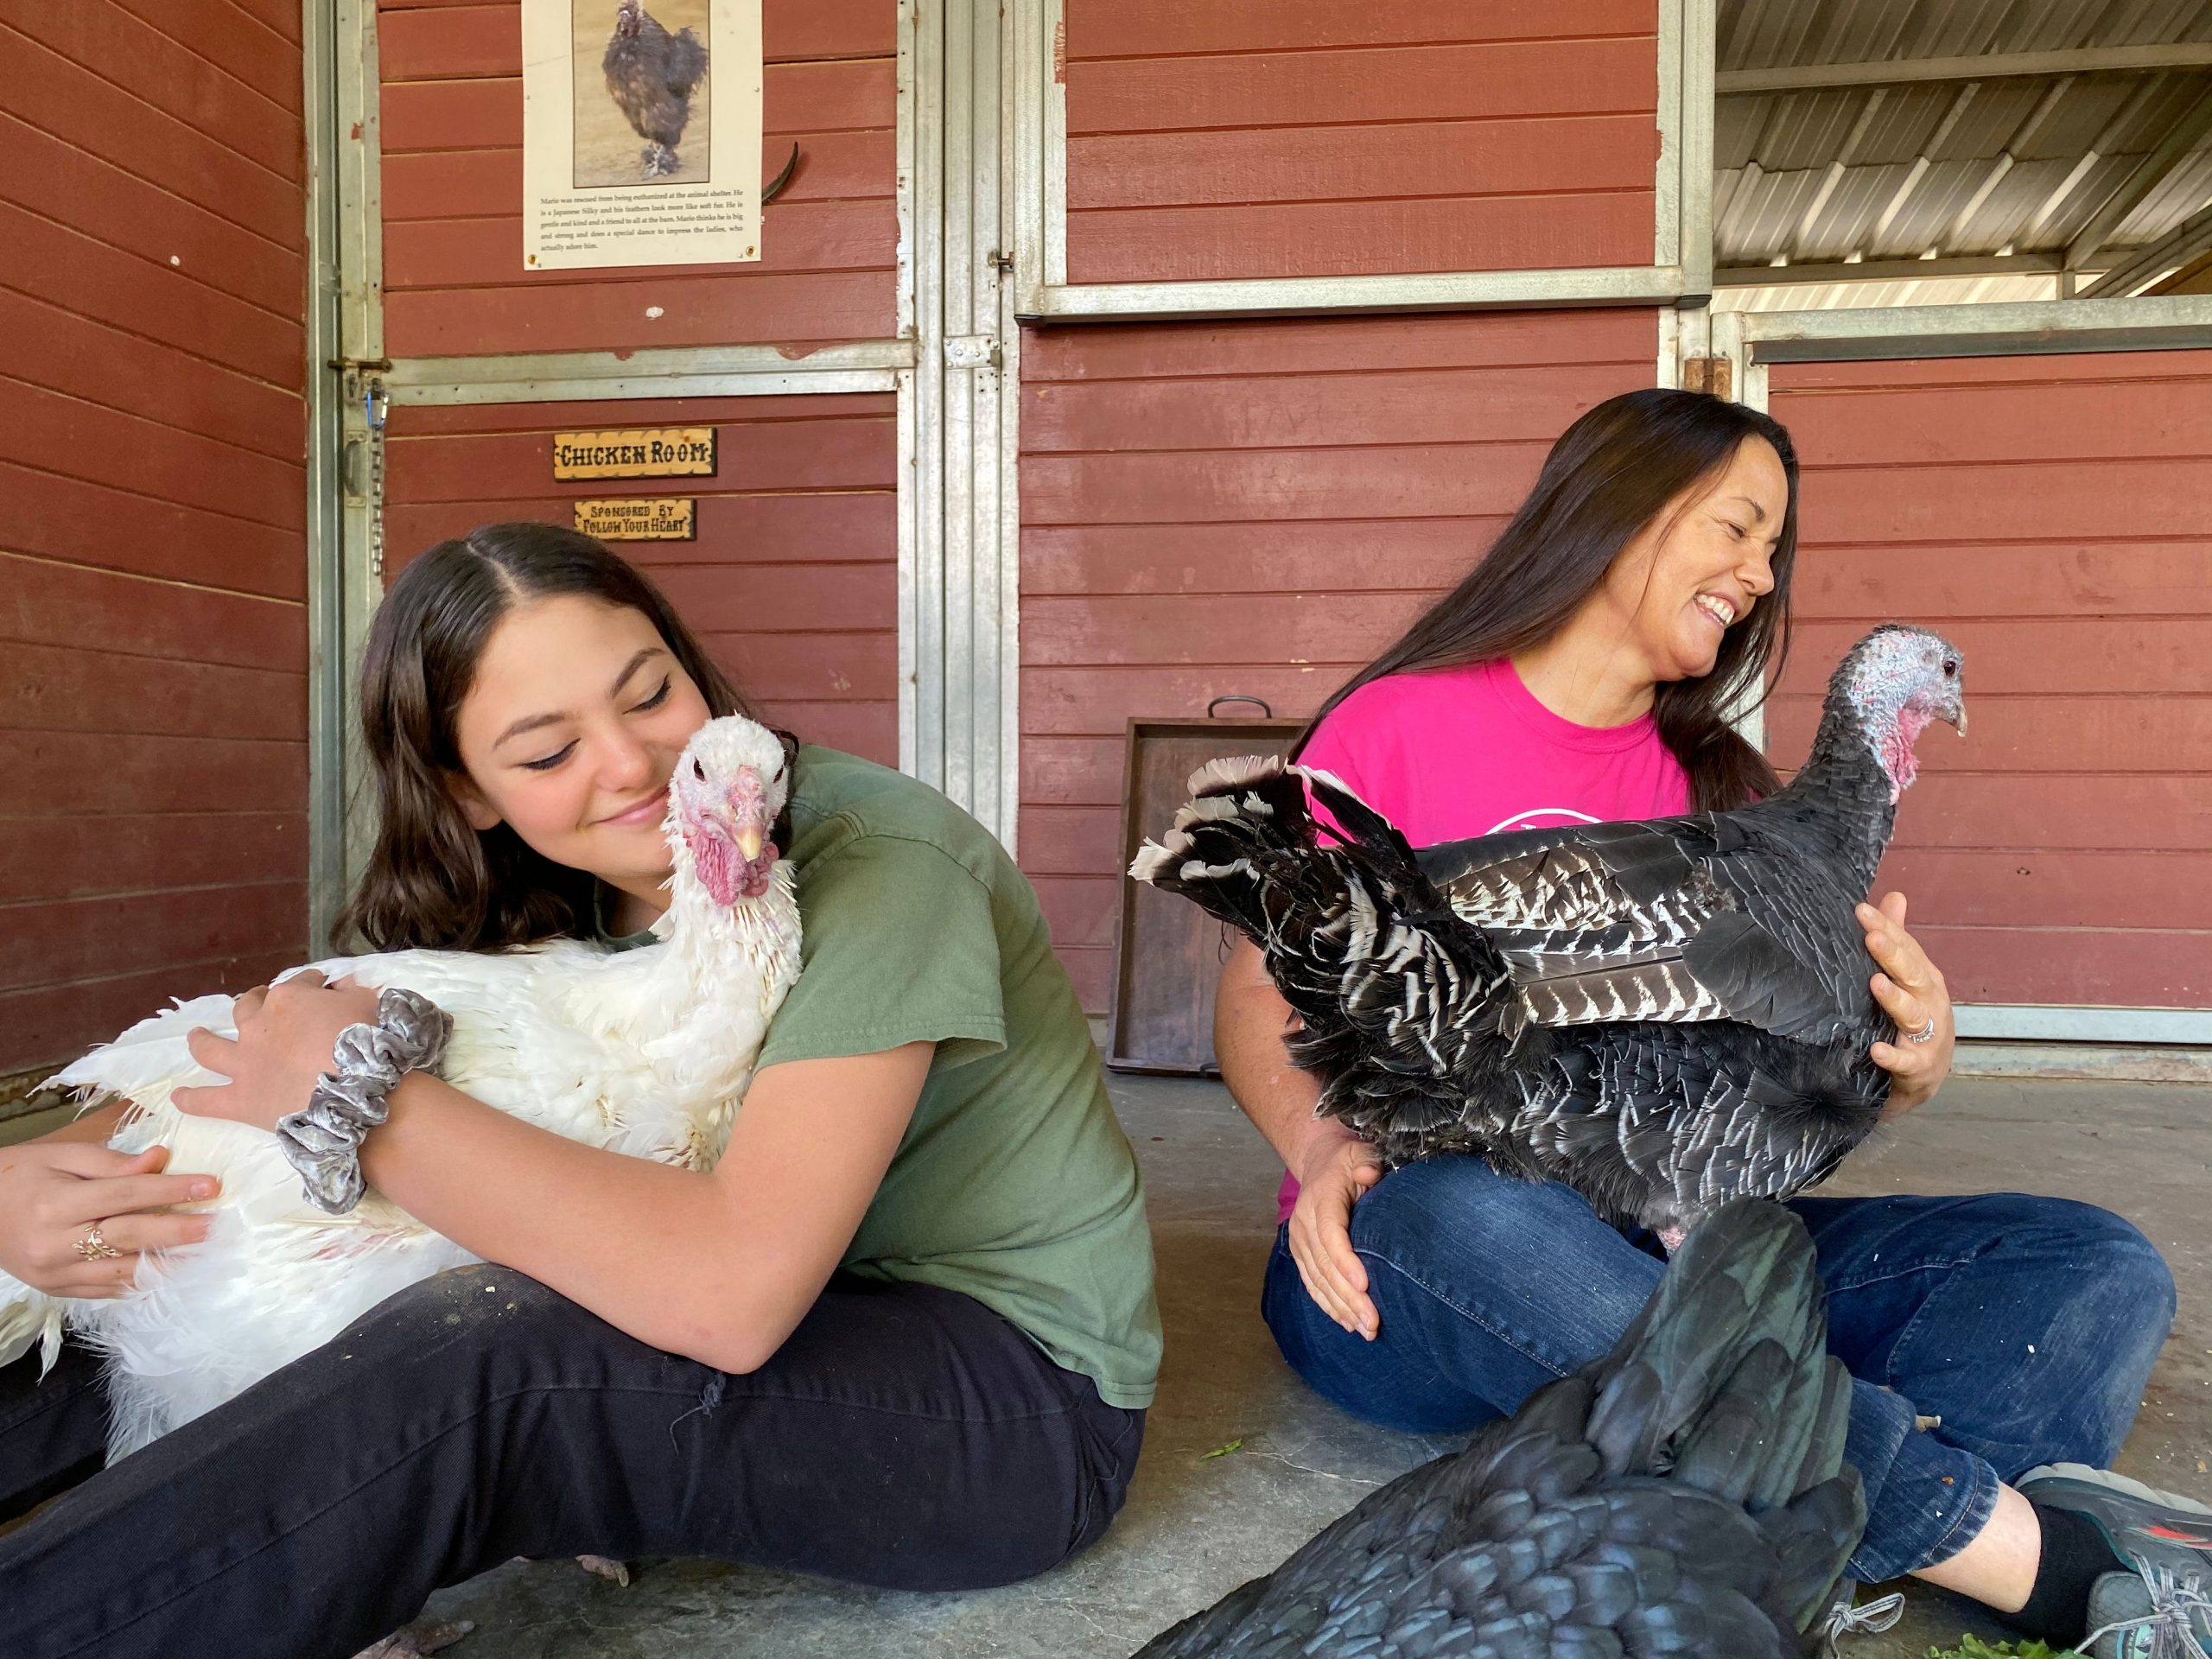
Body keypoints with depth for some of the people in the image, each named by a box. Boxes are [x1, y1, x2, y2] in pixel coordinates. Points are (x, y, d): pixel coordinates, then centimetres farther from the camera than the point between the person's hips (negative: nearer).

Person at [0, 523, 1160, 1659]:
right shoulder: (559, 907, -1)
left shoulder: (876, 859, -24)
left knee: (486, 1361, -30)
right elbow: (249, 1066, 5)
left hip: (1020, 1390, -6)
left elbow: (733, 1292, -35)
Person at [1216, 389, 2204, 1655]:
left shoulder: (1715, 789, 14)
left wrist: (1908, 1062, -13)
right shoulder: (1403, 725, 0)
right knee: (1463, 1208, -39)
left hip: (1669, 1255, 5)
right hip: (1412, 1266, -4)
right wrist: (1327, 1144, -23)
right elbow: (1261, 992, -2)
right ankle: (2040, 1552, -28)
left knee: (2097, 1269, -11)